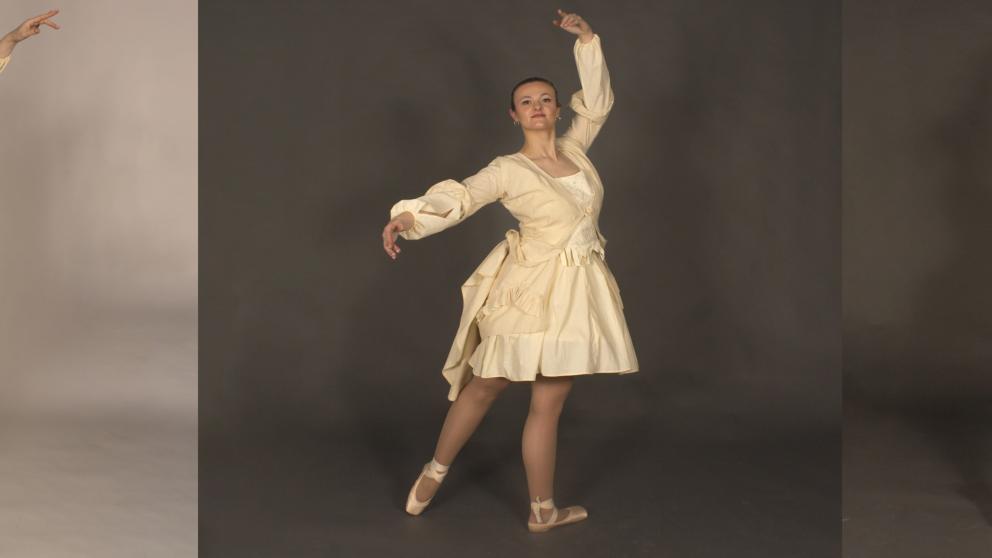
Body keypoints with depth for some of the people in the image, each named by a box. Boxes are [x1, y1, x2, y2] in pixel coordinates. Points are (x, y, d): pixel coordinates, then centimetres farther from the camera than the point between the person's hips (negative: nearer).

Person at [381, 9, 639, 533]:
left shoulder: (574, 147, 9)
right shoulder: (507, 169, -6)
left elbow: (598, 101, 17)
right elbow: (460, 197, -17)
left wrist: (586, 39, 10)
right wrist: (408, 215, -33)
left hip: (575, 291, 5)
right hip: (531, 289, -5)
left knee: (548, 402, 12)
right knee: (484, 385, 5)